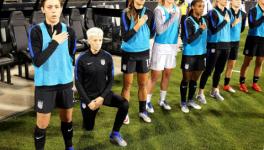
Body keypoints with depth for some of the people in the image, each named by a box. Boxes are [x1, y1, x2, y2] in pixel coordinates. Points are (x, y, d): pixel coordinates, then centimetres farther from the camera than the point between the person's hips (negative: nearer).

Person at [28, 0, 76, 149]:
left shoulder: (69, 31, -3)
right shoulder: (36, 31, -11)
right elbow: (37, 61, -20)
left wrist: (71, 77, 12)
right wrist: (55, 42, -19)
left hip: (65, 82, 3)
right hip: (44, 84, -3)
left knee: (67, 118, 18)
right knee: (43, 123, 5)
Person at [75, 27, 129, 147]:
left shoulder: (107, 57, -6)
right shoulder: (82, 59, -13)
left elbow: (111, 80, -2)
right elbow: (78, 82, -7)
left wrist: (102, 97, -13)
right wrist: (88, 101, -13)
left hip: (103, 94, 2)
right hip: (88, 96, -2)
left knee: (124, 104, -23)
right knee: (88, 128, 9)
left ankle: (115, 134, -5)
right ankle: (86, 108, 41)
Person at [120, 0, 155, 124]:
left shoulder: (149, 13, -3)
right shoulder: (126, 14, -12)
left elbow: (152, 33, 10)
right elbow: (125, 37, -20)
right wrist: (138, 24, -25)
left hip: (144, 53, 3)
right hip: (128, 54, -3)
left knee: (143, 84, 13)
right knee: (127, 85, 6)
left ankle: (143, 111, 27)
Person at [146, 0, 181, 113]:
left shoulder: (177, 9, 5)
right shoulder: (159, 10, -11)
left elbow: (178, 27, 12)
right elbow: (159, 30, -19)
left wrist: (176, 42, 5)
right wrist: (172, 18, -19)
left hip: (172, 46, 6)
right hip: (160, 46, -5)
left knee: (167, 75, 13)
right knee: (155, 76, 0)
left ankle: (162, 100, 27)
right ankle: (147, 101, 13)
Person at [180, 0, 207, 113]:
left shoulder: (204, 20, 6)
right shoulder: (188, 21, -14)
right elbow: (189, 40, -20)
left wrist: (206, 52, 16)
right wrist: (200, 30, -20)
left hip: (201, 54, 6)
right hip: (189, 55, -6)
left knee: (195, 79, 15)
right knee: (186, 79, 6)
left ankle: (190, 100, 30)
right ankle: (183, 102, 19)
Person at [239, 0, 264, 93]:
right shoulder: (254, 10, -8)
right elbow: (252, 24, -18)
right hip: (253, 38, -5)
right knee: (247, 62, 3)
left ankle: (255, 83, 22)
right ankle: (242, 83, 13)